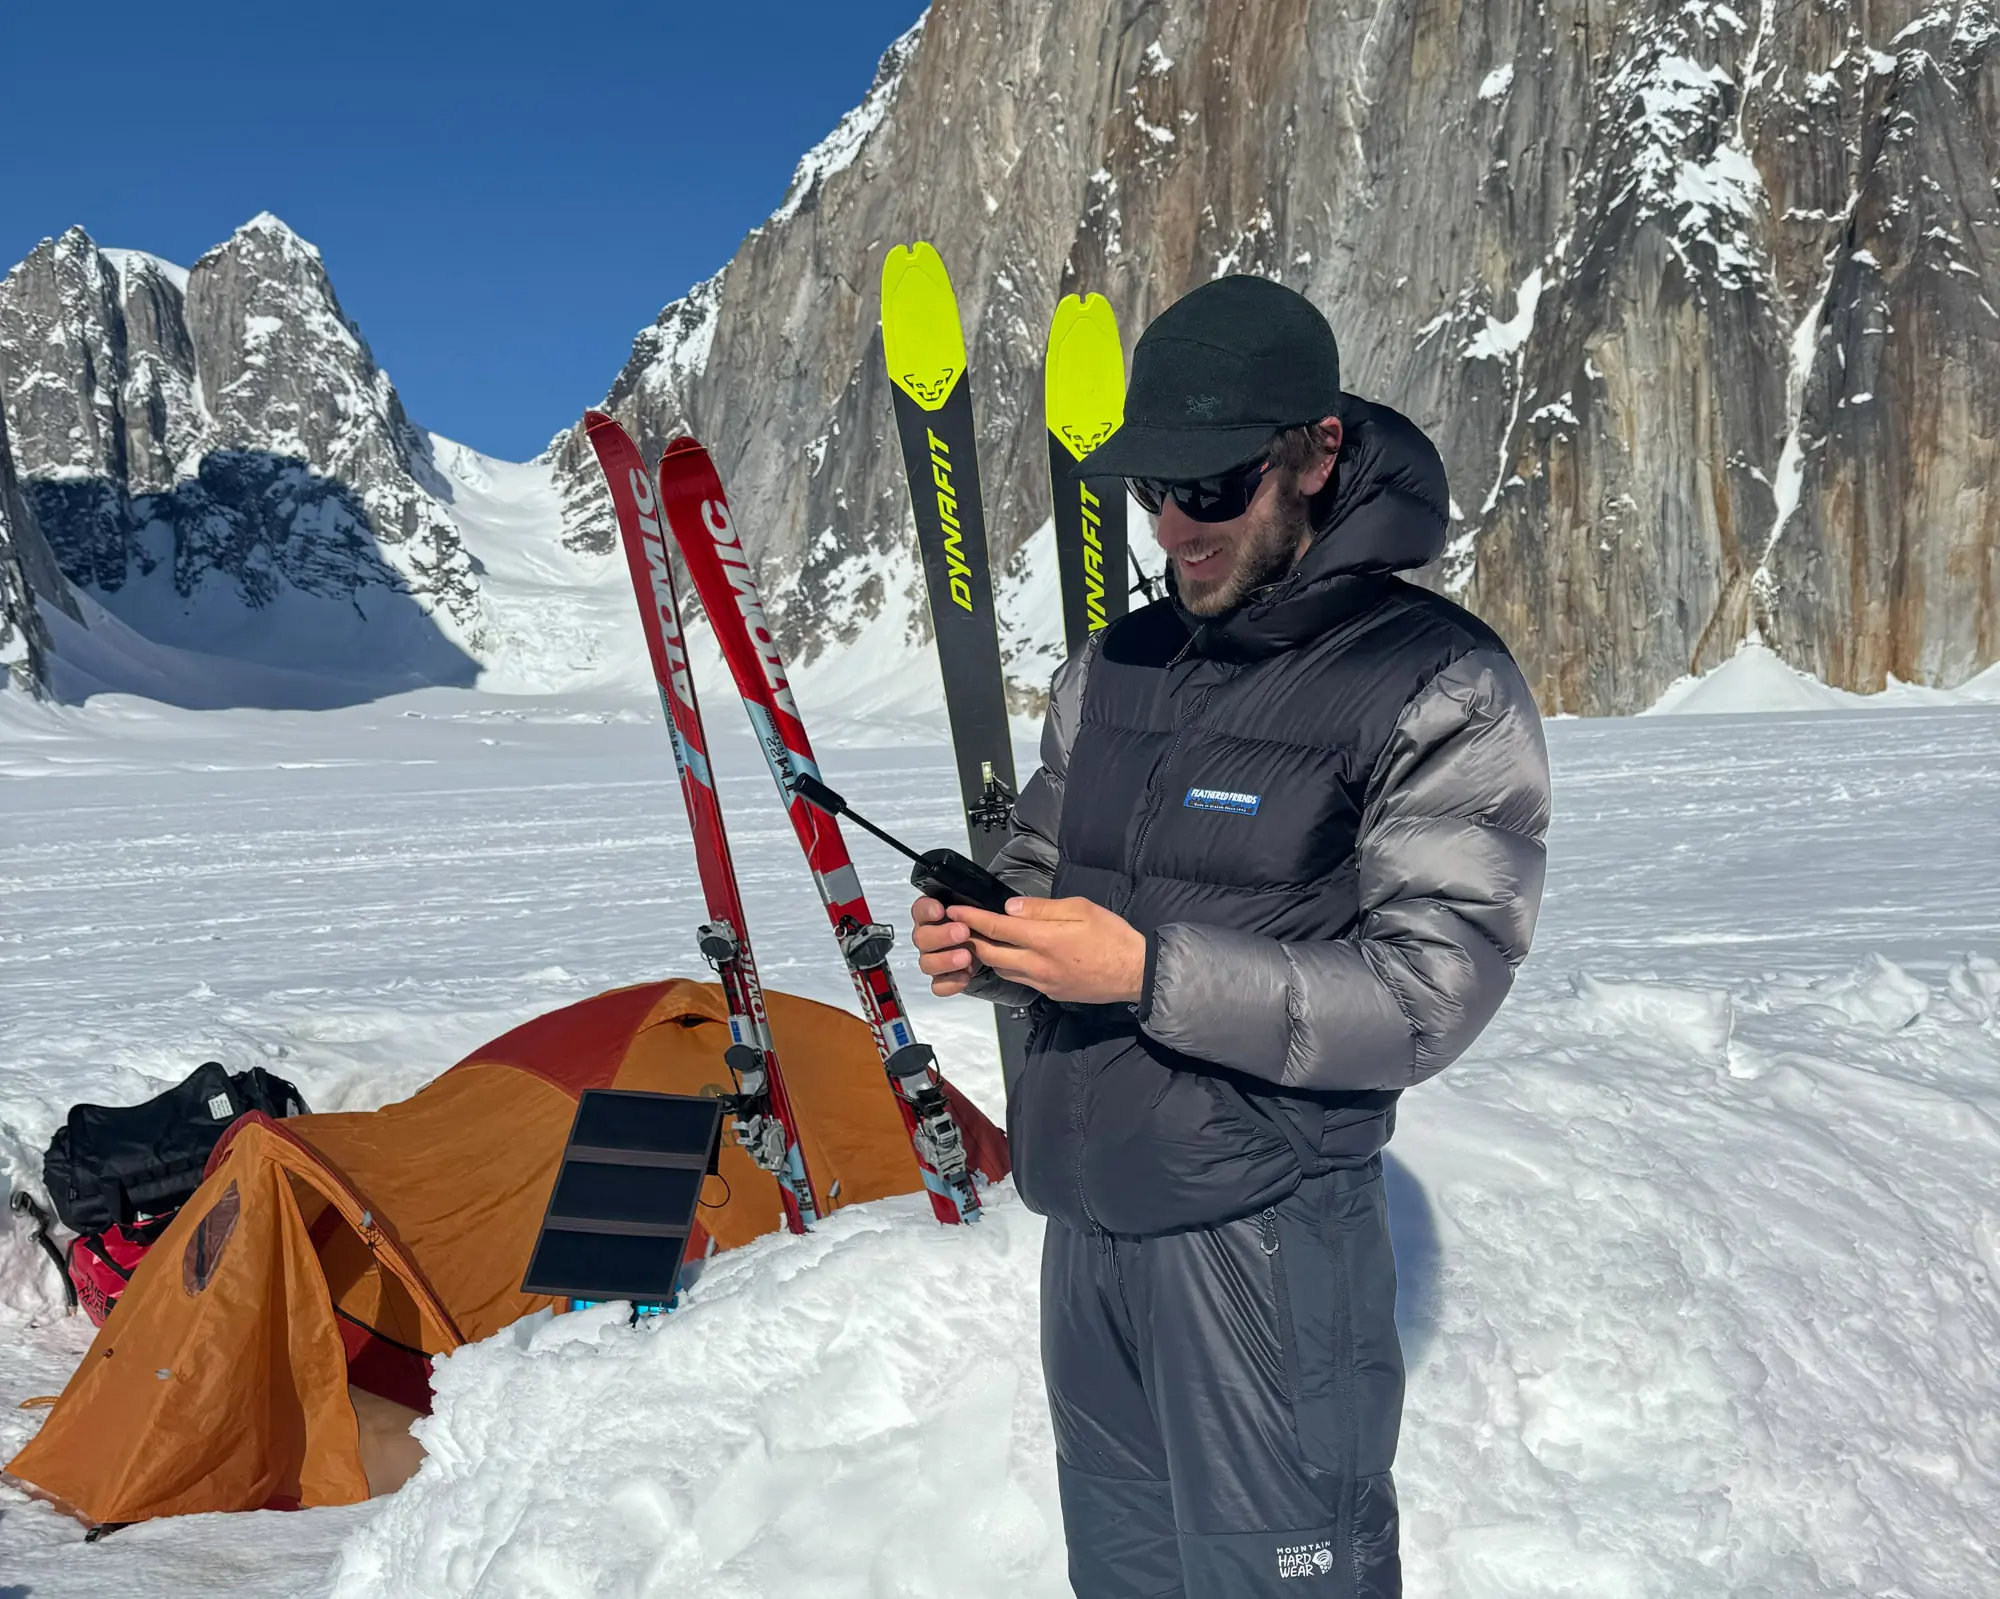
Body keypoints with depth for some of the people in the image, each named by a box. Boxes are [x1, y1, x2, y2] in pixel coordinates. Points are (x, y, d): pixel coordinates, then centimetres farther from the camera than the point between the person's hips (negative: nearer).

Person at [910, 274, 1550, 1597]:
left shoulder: (1443, 689, -11)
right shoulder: (1111, 671, 9)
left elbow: (1428, 994, -16)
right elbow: (1043, 875, 20)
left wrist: (1152, 973, -24)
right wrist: (983, 945, -5)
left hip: (1262, 1229, -6)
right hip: (1087, 1210, 6)